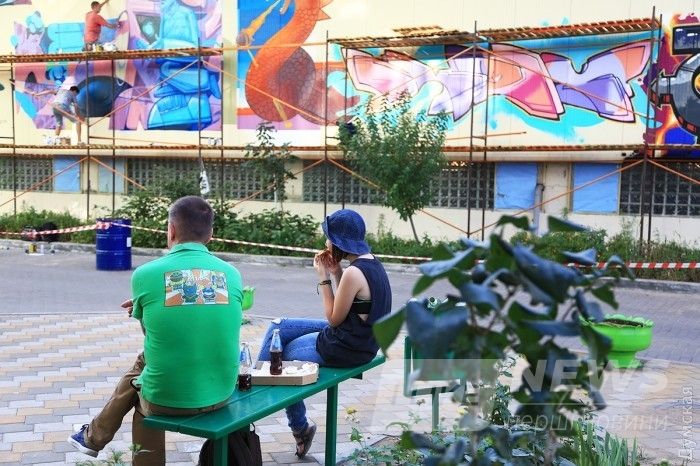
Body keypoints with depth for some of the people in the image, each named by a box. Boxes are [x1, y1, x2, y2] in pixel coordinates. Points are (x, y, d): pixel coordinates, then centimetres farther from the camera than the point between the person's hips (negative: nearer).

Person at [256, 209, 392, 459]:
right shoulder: (372, 262, 3)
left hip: (346, 348, -9)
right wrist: (336, 272, 1)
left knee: (283, 354, 12)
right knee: (278, 327, 13)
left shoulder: (354, 273, -26)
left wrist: (324, 278, -11)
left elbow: (334, 318, -16)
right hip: (358, 335, 9)